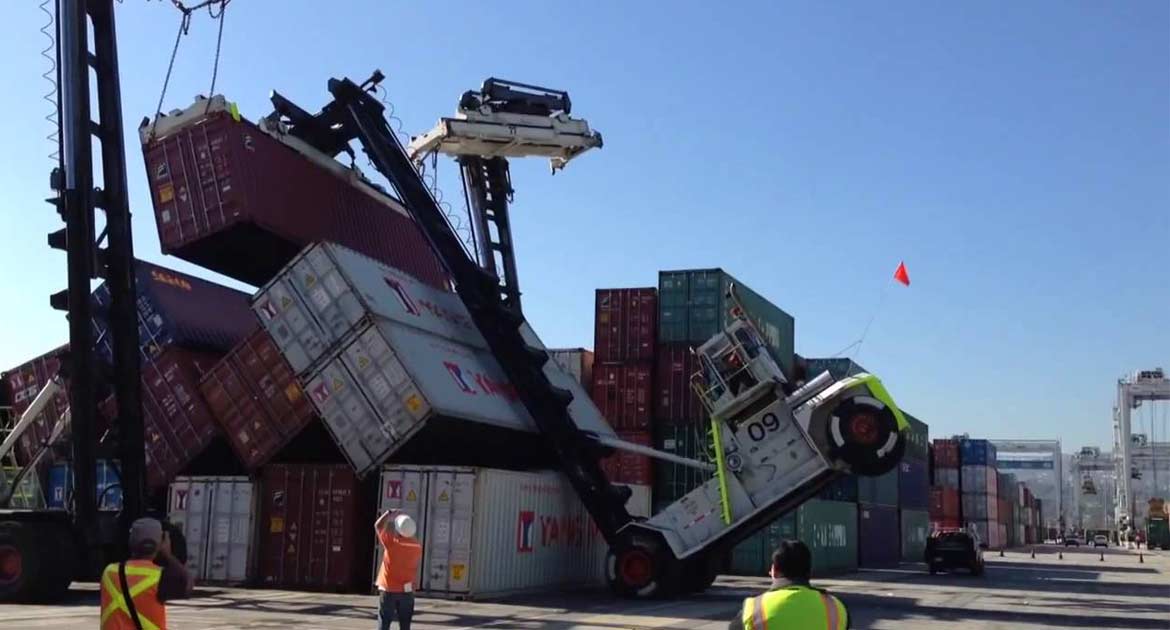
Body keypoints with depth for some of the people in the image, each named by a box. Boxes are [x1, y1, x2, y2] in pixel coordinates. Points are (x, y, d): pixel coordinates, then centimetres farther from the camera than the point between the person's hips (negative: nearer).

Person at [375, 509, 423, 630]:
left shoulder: (391, 542, -14)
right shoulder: (417, 546, -4)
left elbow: (378, 525, 1)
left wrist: (389, 514, 12)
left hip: (389, 590, -3)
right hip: (407, 591, 3)